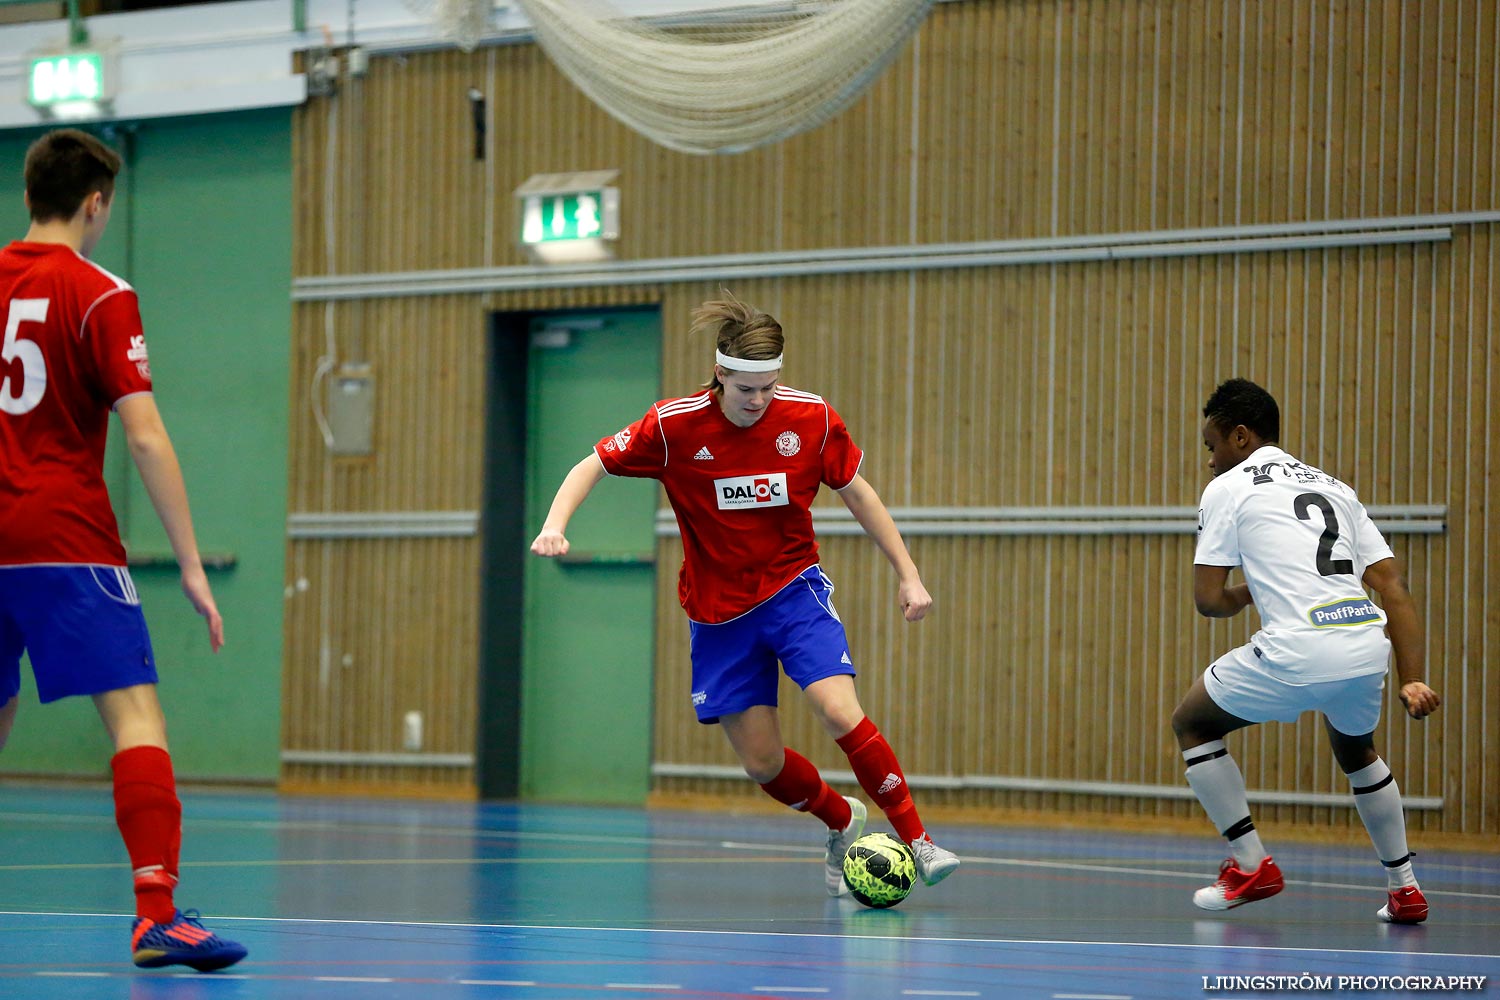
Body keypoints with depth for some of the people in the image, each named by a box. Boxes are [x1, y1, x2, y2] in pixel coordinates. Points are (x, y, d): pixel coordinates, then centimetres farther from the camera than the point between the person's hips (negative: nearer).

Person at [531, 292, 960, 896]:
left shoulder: (811, 419, -12)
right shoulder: (675, 425, -15)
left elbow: (855, 492, 3)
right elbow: (592, 467, -6)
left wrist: (908, 574, 2)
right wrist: (555, 524, -24)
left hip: (794, 590, -1)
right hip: (719, 612, 1)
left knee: (841, 714, -23)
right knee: (763, 764, 2)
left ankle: (917, 841, -10)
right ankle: (841, 821, 33)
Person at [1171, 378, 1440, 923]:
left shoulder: (1227, 488, 8)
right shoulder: (1333, 488, 24)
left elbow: (1208, 599, 4)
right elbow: (1394, 587, 16)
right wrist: (1412, 680, 13)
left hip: (1295, 654, -6)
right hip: (1368, 646, 6)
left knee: (1192, 724, 18)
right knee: (1355, 750, 35)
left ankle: (1250, 865, 13)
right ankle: (1404, 888, 30)